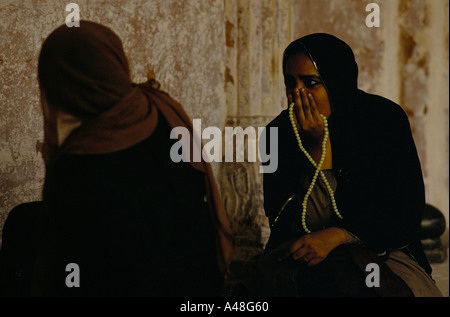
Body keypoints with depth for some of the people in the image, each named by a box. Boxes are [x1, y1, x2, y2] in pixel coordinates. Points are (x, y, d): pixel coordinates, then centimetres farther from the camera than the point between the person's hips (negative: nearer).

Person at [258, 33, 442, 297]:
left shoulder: (386, 120, -4)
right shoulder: (278, 134, -3)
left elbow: (407, 214, -7)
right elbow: (289, 226, -12)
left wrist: (336, 236, -22)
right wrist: (318, 145, -19)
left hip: (381, 252, 0)